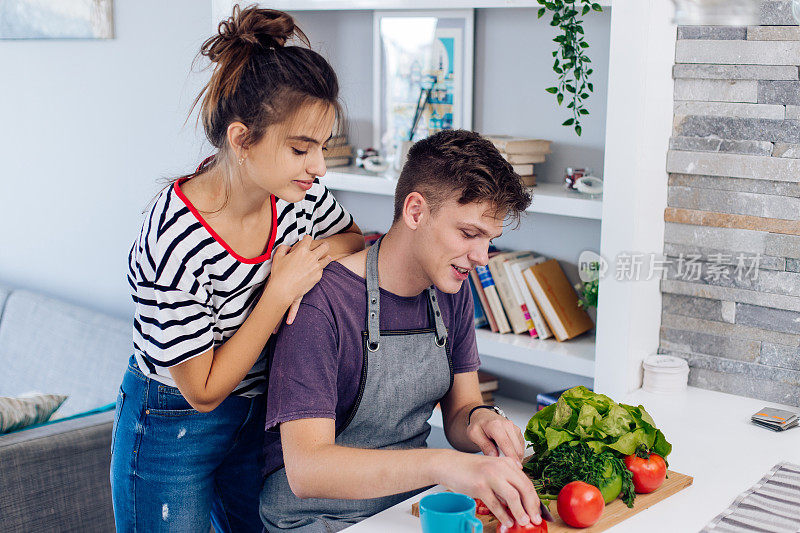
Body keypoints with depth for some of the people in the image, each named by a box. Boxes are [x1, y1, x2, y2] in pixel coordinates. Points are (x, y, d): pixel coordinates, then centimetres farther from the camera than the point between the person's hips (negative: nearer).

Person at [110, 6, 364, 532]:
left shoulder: (297, 189, -16)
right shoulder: (173, 249, -34)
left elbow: (361, 243, 6)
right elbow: (204, 391, -23)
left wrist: (320, 252, -18)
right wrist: (280, 292, -28)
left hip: (258, 413, 6)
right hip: (174, 425, -6)